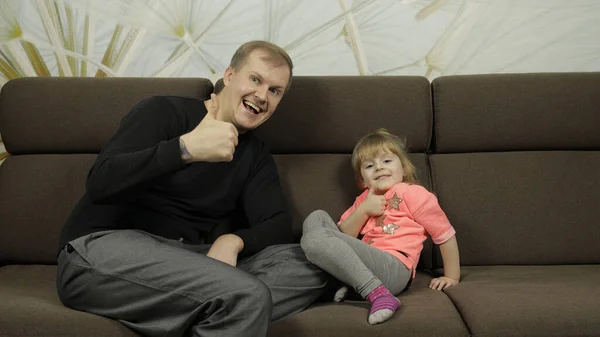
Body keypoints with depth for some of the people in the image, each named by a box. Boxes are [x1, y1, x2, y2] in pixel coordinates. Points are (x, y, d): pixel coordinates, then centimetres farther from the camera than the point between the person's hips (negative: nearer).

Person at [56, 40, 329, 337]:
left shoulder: (255, 155, 15)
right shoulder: (164, 112, -2)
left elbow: (279, 225, 4)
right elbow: (100, 183, -17)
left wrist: (234, 240, -18)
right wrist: (186, 148, -29)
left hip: (181, 260, 7)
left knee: (308, 265, -14)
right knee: (247, 296, -30)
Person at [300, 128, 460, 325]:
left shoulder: (412, 193, 3)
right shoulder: (364, 199, 23)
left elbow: (446, 234, 3)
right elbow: (343, 236, 13)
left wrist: (452, 277, 3)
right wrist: (364, 210, -1)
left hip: (392, 269, -8)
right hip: (364, 266, 8)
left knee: (316, 238, -25)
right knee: (317, 218, 9)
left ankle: (378, 293, -30)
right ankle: (343, 281, -10)